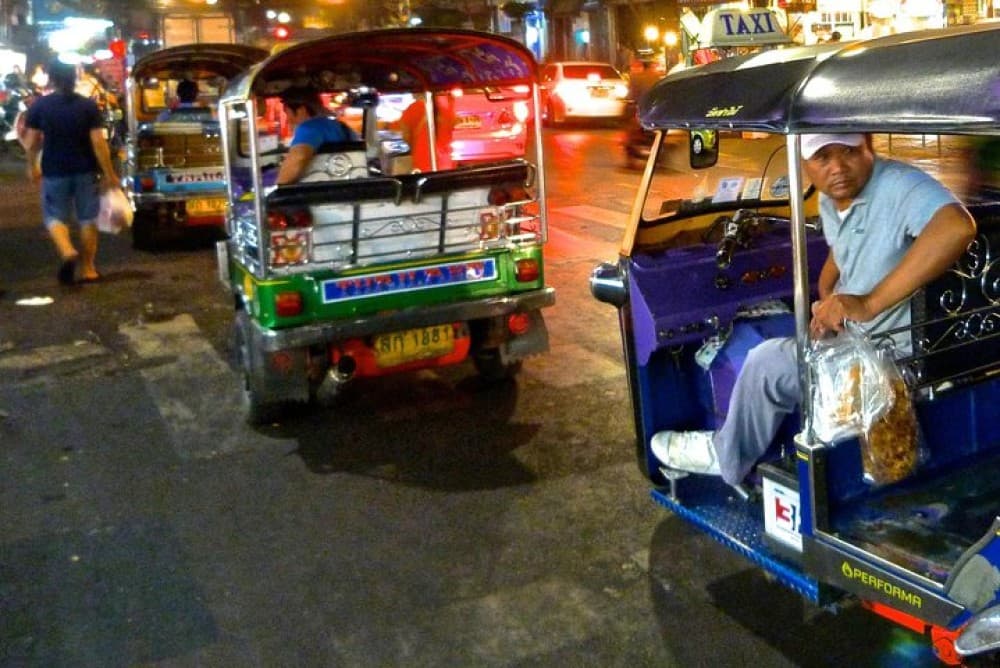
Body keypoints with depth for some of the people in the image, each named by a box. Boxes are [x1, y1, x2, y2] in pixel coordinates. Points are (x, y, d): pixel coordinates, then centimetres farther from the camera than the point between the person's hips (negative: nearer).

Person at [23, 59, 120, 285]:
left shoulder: (39, 106, -4)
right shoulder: (88, 105, -5)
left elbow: (31, 143, 0)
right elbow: (98, 143, -11)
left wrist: (32, 166, 17)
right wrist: (109, 173, -6)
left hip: (54, 172, 0)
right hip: (86, 171, 1)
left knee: (55, 217, 12)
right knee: (88, 219, 11)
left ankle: (67, 252, -16)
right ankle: (88, 269, 16)